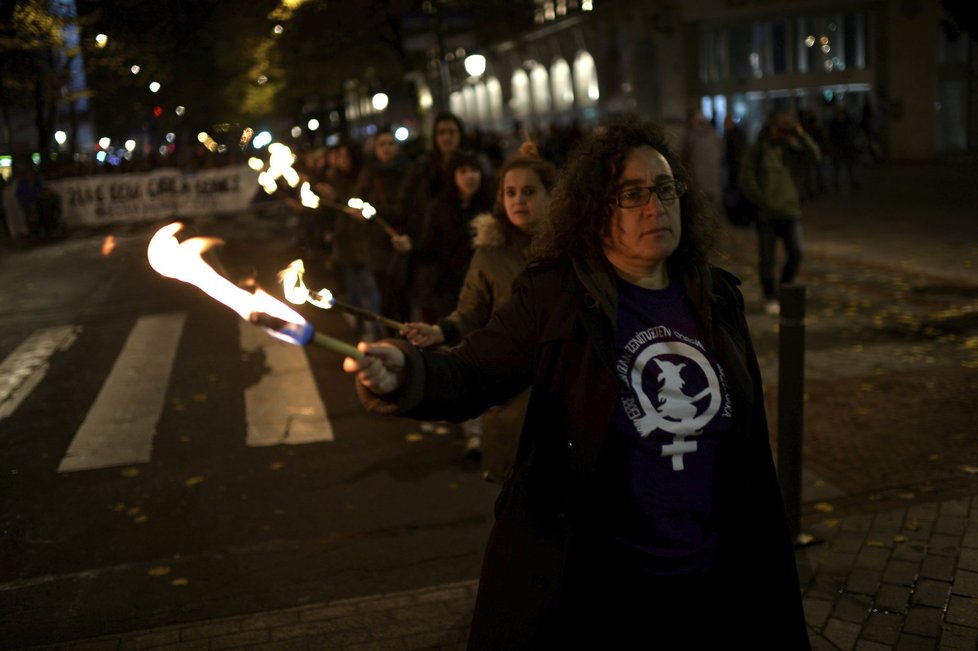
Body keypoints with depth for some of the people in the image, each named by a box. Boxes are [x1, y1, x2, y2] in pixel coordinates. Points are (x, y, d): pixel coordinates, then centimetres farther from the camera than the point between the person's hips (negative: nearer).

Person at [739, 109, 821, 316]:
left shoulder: (792, 146, 8)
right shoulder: (758, 149, -1)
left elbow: (816, 157, -7)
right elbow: (746, 180, -4)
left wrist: (801, 134, -14)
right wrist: (763, 202, -9)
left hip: (790, 212, 2)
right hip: (766, 214, -2)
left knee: (795, 253, -8)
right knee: (767, 259, 2)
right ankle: (770, 298, 19)